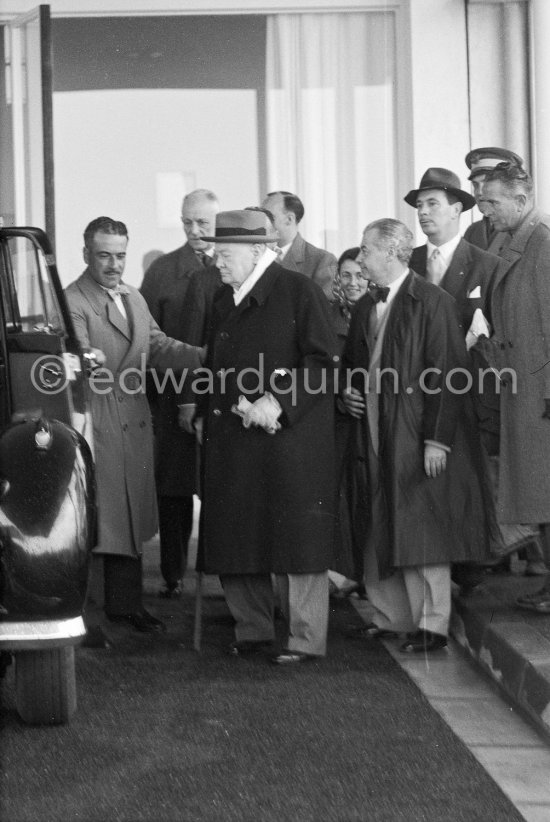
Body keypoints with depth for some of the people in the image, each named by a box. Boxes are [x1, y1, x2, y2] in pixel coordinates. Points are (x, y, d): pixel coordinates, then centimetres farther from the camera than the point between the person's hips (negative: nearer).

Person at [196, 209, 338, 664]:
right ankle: (253, 630, 21)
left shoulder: (299, 291, -6)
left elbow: (324, 362, -11)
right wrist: (206, 411, 10)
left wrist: (278, 402, -19)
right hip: (231, 442, 7)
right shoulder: (224, 300, 15)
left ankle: (305, 638, 6)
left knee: (296, 537, -3)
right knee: (234, 539, 8)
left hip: (290, 436, -7)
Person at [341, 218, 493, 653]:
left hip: (418, 436, -7)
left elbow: (445, 375, -16)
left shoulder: (432, 302, -11)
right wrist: (349, 391, 4)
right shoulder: (365, 307, 13)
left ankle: (433, 625, 3)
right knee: (387, 530, 10)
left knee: (424, 530, -3)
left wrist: (436, 439, -19)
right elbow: (352, 364, 26)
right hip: (378, 437, 7)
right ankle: (394, 614, 19)